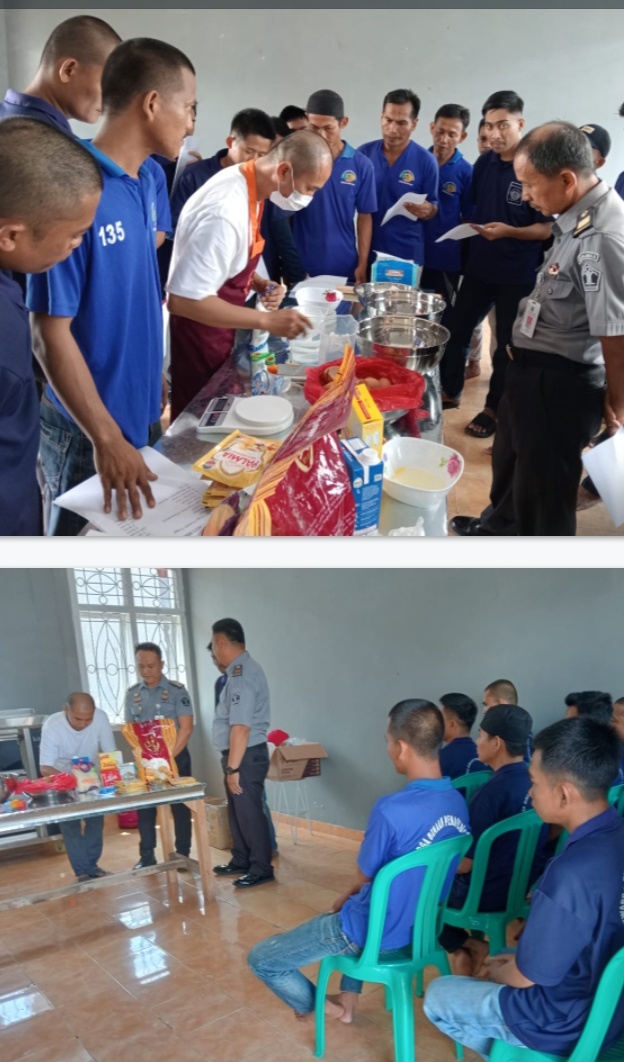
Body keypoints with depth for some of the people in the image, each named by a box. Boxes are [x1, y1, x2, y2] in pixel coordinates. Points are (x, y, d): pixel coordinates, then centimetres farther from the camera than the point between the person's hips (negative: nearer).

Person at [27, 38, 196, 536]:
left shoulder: (148, 179, 2)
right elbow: (51, 333, -22)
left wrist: (156, 373, 14)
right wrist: (107, 438, -24)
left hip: (143, 409, 8)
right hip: (88, 429, -7)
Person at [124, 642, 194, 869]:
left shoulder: (177, 690, -8)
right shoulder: (132, 694, 4)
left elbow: (186, 728, -13)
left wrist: (168, 757, -18)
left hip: (176, 757, -3)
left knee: (180, 807, 5)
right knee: (145, 808, 7)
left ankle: (183, 855, 17)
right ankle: (147, 856, 20)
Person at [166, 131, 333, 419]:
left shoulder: (248, 185, 0)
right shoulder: (226, 211, -29)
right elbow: (184, 300, -33)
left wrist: (258, 284, -2)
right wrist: (267, 321, -31)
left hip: (217, 331, 9)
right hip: (197, 339, -9)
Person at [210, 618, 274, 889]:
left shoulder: (241, 675, -23)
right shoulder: (241, 670, 11)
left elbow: (241, 727, -27)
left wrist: (233, 768, -24)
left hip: (245, 756, -10)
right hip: (240, 754, 10)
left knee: (249, 812, 1)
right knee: (237, 811, 20)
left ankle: (261, 869, 13)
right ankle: (241, 861, 34)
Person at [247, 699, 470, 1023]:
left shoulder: (391, 809, -32)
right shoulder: (458, 802, -7)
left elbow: (366, 876, -12)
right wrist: (351, 896, 9)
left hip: (376, 934, -7)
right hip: (422, 925, 8)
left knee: (260, 959, 7)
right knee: (352, 905, 39)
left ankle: (319, 1005, 28)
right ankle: (347, 1000, 35)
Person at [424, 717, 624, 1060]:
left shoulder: (572, 872, -35)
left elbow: (526, 976, -20)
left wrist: (499, 972, 0)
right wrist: (517, 959, 8)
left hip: (566, 1021, -8)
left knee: (437, 995, 12)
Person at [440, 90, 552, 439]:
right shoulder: (484, 163, 3)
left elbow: (548, 228, -15)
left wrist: (509, 231, -28)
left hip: (517, 273, -6)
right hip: (479, 265, 6)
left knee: (507, 343, 7)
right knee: (457, 328, 12)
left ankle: (494, 409, 21)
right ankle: (450, 392, 30)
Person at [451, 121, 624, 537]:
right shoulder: (581, 215, 0)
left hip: (560, 383, -10)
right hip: (535, 368, 10)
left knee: (543, 482, 11)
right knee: (512, 459, 29)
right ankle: (500, 526, 56)